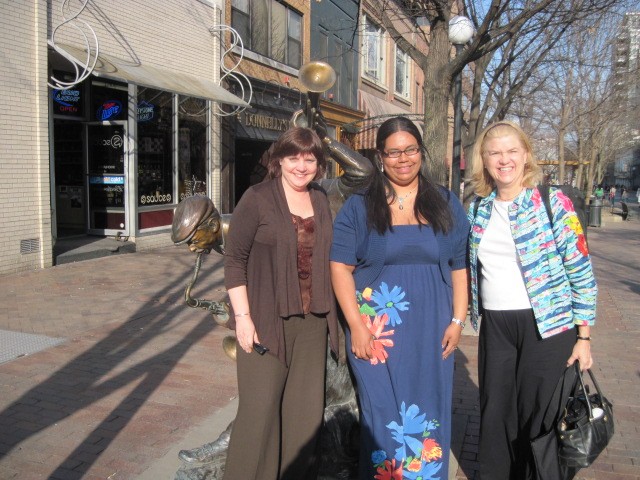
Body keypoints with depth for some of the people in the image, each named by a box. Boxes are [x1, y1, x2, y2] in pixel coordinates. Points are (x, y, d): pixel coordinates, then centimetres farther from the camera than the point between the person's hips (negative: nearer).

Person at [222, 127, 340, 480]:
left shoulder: (321, 201, 11)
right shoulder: (257, 198, -5)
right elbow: (234, 259, -8)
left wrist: (329, 313, 13)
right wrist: (242, 317, -14)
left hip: (313, 321, 5)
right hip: (266, 320, -5)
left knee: (306, 409, 11)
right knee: (261, 409, -1)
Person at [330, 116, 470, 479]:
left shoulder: (447, 205, 7)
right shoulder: (358, 207, 1)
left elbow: (461, 267, 7)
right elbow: (340, 267, -3)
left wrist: (458, 320, -1)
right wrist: (357, 326, -10)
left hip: (432, 332, 2)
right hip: (376, 332, -2)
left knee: (428, 416, 12)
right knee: (383, 417, 7)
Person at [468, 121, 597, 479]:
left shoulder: (553, 202, -8)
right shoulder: (478, 209, 5)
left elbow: (582, 271, -7)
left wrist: (584, 337, -9)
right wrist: (468, 314, 13)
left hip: (547, 325, -4)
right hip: (495, 327, 4)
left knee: (540, 417, 6)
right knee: (495, 415, 14)